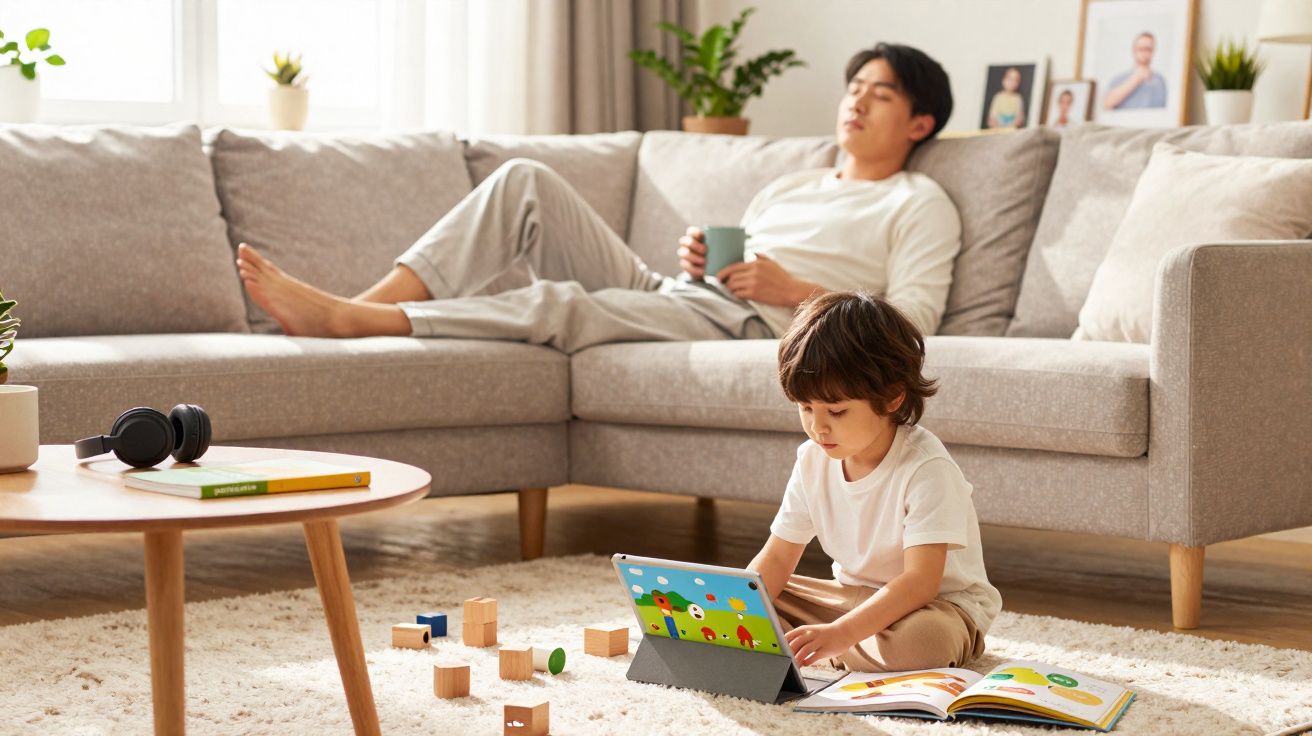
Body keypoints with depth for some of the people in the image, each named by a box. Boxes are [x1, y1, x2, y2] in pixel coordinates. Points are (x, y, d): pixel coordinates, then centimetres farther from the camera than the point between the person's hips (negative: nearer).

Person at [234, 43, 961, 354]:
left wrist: (792, 291, -12)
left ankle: (342, 320, -39)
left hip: (741, 325, -7)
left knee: (562, 305, -33)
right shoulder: (793, 184, 34)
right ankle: (374, 302, -25)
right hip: (666, 294, 7)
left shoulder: (920, 205, 11)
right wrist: (696, 258, 6)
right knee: (526, 181, -12)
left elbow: (912, 321, -4)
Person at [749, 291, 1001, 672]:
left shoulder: (926, 468, -25)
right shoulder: (813, 461, -4)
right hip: (854, 595, 5)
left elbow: (921, 581, -32)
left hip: (940, 602, -5)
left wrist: (840, 633, -45)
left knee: (922, 640, -39)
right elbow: (776, 559, -3)